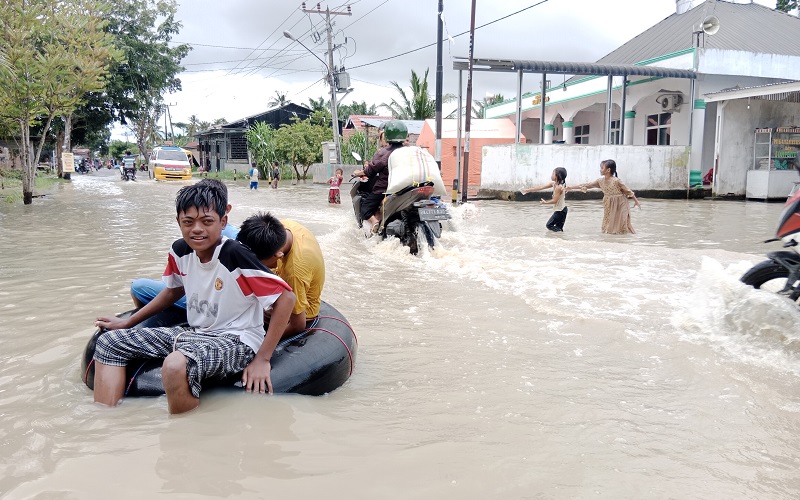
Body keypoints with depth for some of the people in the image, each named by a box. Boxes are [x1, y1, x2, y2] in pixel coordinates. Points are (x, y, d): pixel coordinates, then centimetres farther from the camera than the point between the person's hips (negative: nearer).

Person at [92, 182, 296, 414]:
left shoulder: (236, 256, -22)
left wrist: (262, 359, -21)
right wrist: (128, 322, 25)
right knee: (110, 341, 7)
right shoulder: (180, 251, -1)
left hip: (236, 341, -8)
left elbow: (286, 297, -23)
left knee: (176, 365, -39)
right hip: (194, 333, 8)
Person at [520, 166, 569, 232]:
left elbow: (554, 201, -22)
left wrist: (545, 202, -6)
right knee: (558, 228, 13)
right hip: (561, 210, 10)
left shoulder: (558, 187, -22)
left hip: (560, 211, -10)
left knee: (549, 225, -7)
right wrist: (528, 190, 4)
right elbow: (541, 187, 5)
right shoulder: (554, 184, 5)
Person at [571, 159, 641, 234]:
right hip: (609, 206, 5)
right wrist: (571, 188, 0)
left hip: (620, 205, -5)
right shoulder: (600, 181, -3)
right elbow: (587, 185, 1)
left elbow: (628, 191, -11)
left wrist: (636, 201, -6)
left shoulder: (616, 181, -19)